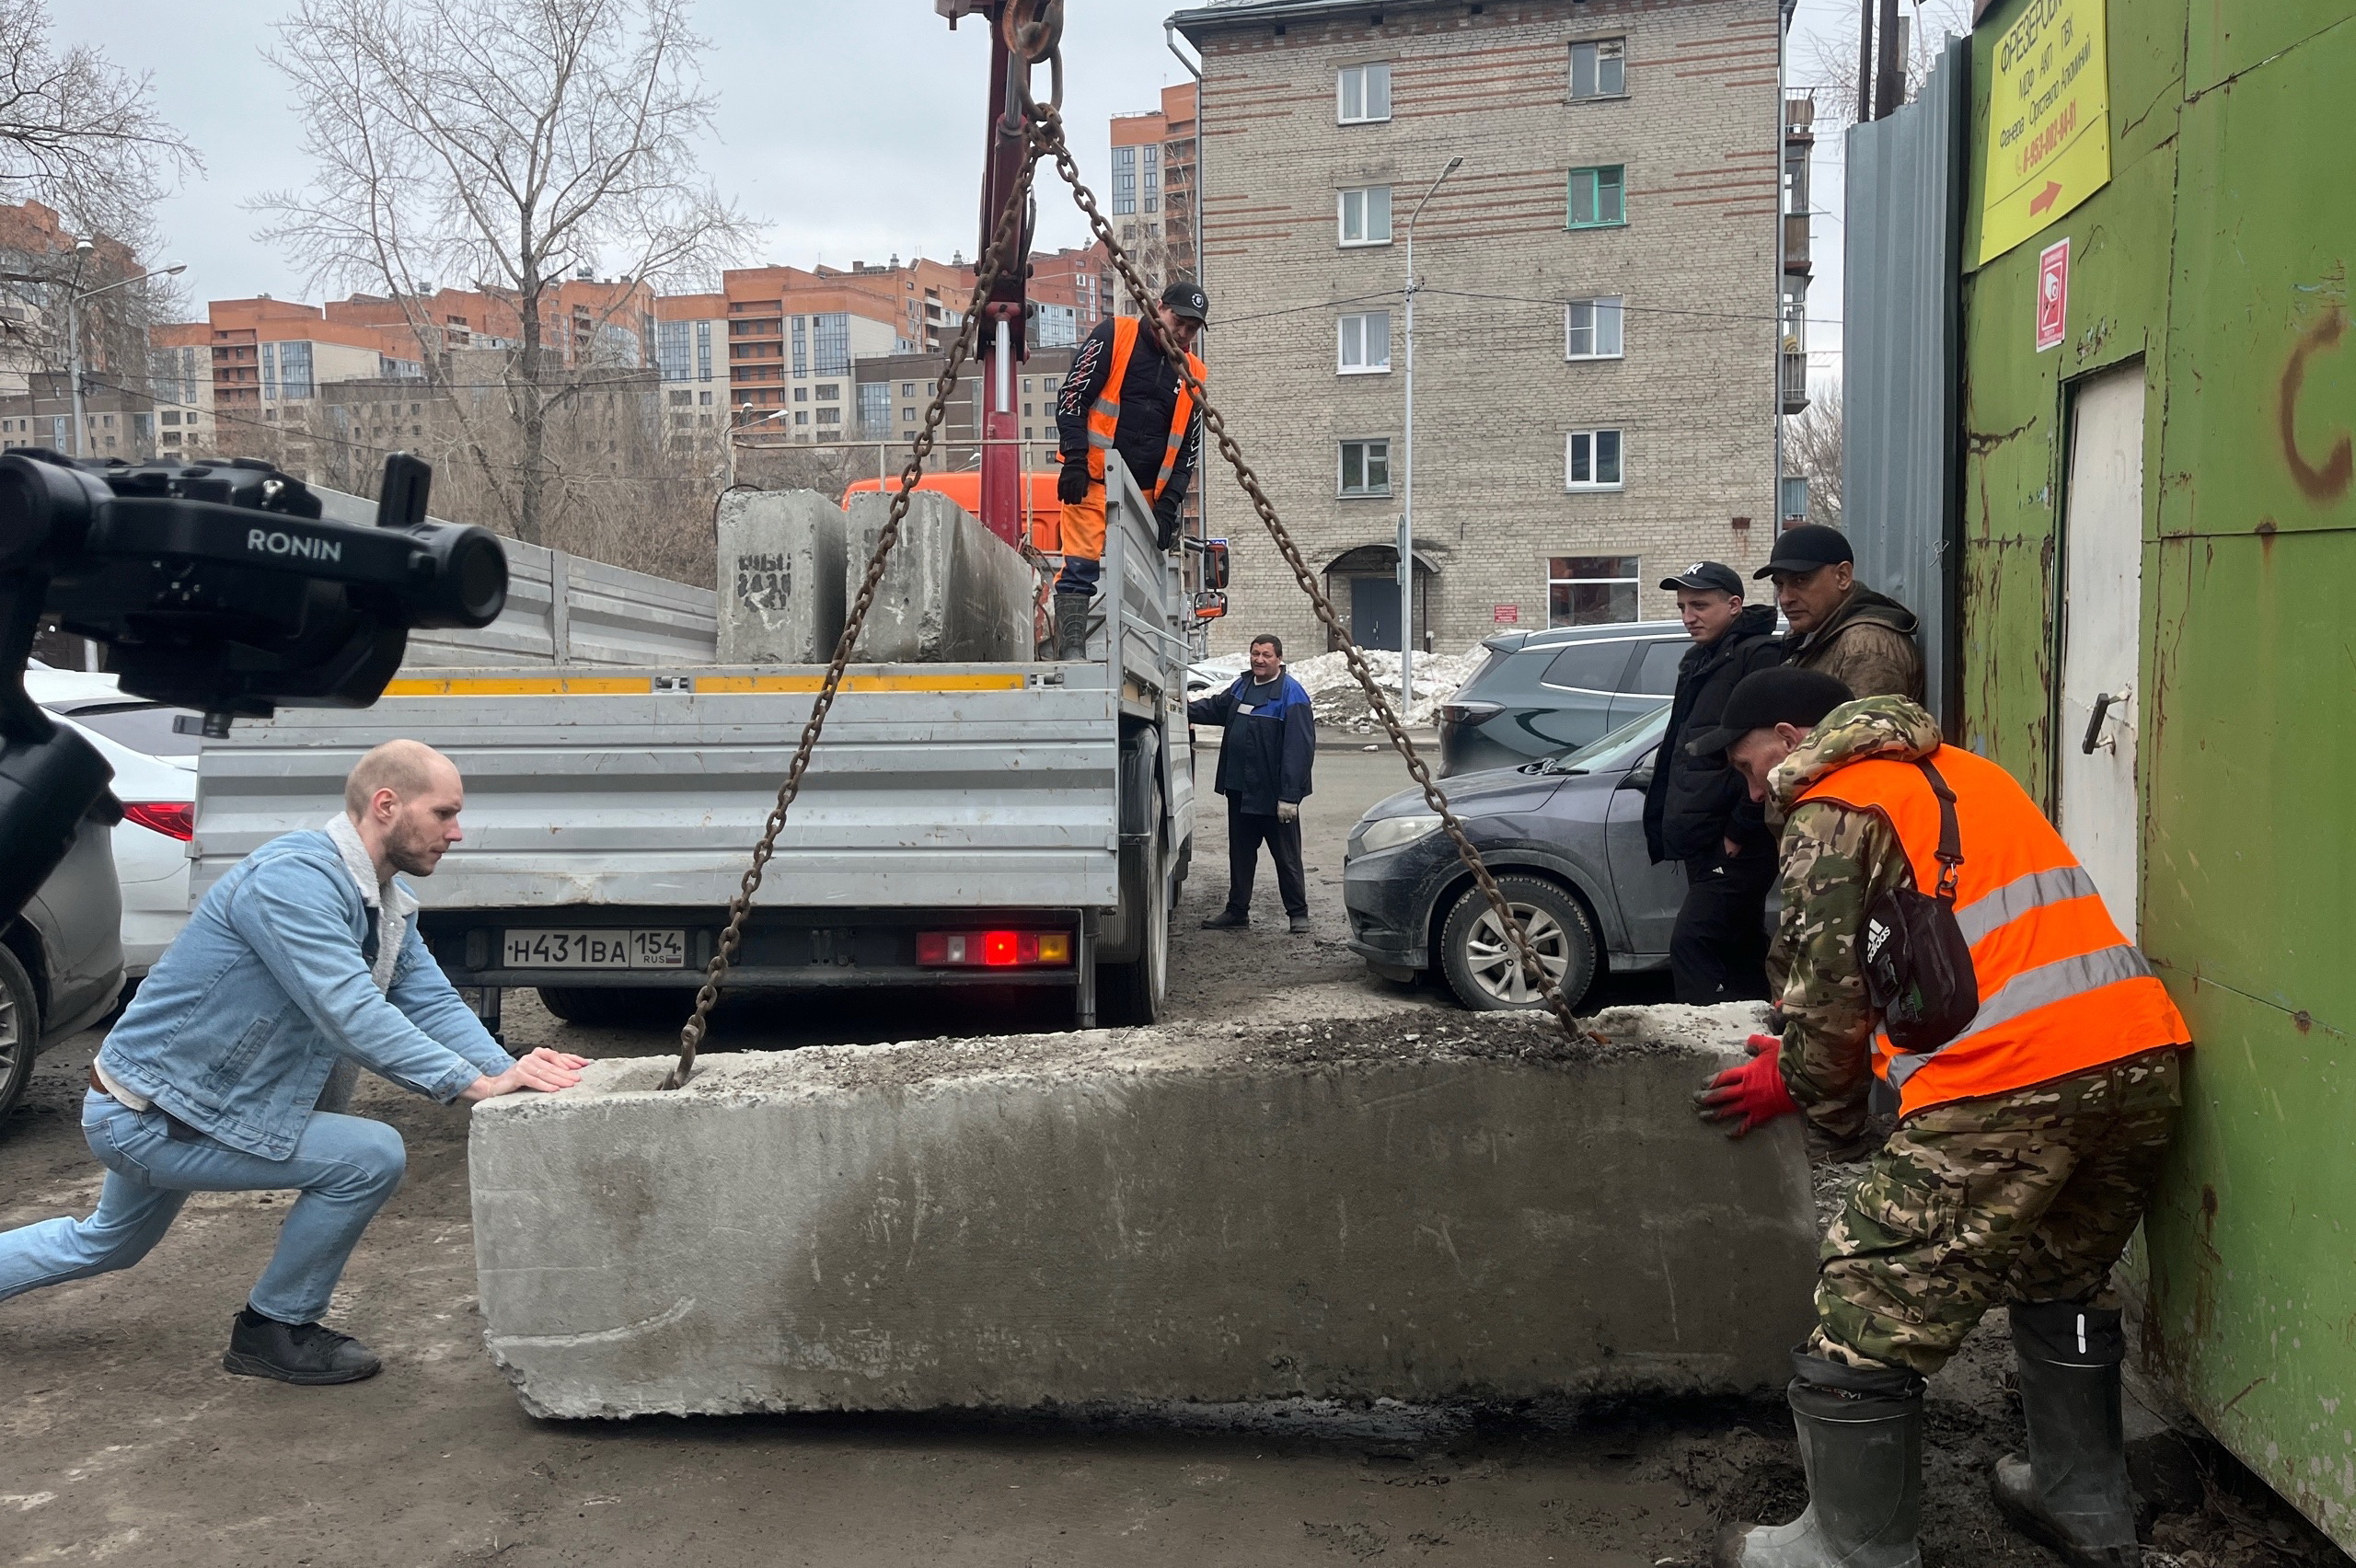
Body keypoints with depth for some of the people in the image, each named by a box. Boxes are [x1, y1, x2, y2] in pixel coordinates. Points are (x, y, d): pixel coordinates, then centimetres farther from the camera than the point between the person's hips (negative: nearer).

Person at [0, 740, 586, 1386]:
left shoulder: (390, 905, 1)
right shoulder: (293, 879, -30)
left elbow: (433, 1003, -5)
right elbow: (351, 1014, -37)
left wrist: (509, 1070, -22)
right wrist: (475, 1084, -39)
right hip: (145, 1117, -10)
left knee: (106, 1246, 33)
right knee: (370, 1156, -18)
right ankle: (274, 1329, 1)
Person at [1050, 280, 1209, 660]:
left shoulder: (1192, 376, 13)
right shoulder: (1114, 334, 1)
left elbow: (1188, 450, 13)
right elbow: (1072, 395, -4)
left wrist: (1168, 505, 0)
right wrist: (1074, 461, -14)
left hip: (1146, 492, 5)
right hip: (1092, 479, -5)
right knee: (1080, 564, -14)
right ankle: (1071, 648, -17)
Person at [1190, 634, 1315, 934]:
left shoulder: (1291, 694, -15)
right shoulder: (1242, 685, 10)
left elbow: (1299, 748, -20)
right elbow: (1215, 707, 30)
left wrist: (1289, 796, -23)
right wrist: (1184, 711, 13)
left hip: (1274, 794, -7)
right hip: (1239, 789, 8)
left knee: (1286, 856, 3)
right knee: (1240, 853, 15)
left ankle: (1298, 913, 14)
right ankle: (1237, 910, 26)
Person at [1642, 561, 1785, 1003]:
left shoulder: (1759, 655, -12)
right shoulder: (1699, 661, 19)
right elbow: (1678, 749, 26)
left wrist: (1740, 830, -20)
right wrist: (1663, 823, 20)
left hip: (1737, 846, -10)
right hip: (1703, 843, 10)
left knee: (1691, 943, -16)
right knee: (1741, 947, 15)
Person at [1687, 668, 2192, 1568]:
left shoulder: (1832, 808, 2)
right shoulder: (1960, 770, 26)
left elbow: (1828, 989, -2)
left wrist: (1803, 1086, 17)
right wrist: (1816, 1056, 33)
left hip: (2007, 1086, -9)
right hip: (2139, 1059, 9)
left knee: (1867, 1318, 2)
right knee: (2063, 1284, 29)